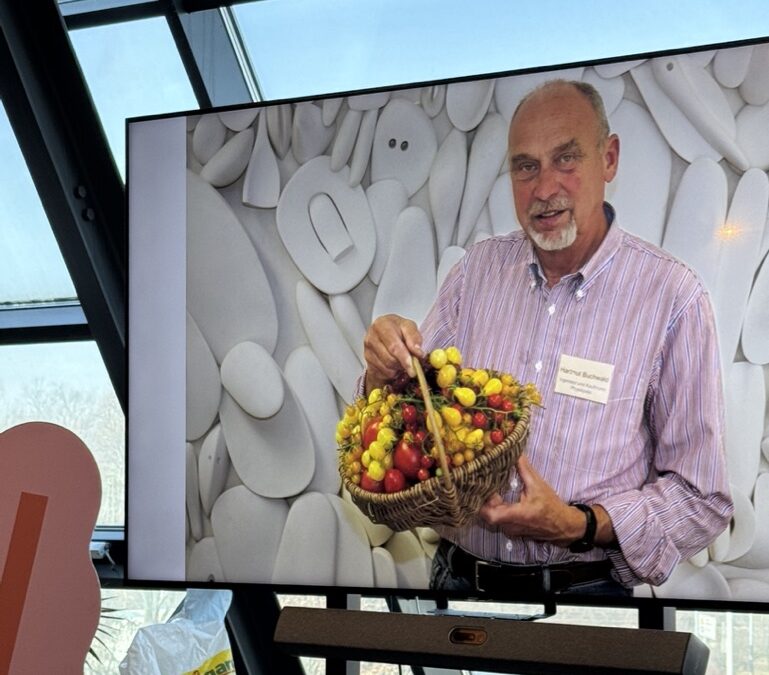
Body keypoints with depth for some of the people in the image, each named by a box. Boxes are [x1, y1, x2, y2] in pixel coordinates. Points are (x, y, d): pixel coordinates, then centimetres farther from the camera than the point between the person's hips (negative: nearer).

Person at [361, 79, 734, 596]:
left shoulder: (672, 296, -6)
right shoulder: (479, 268, 7)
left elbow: (701, 498, -5)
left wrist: (581, 527, -18)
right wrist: (386, 374, -10)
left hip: (584, 590, -3)